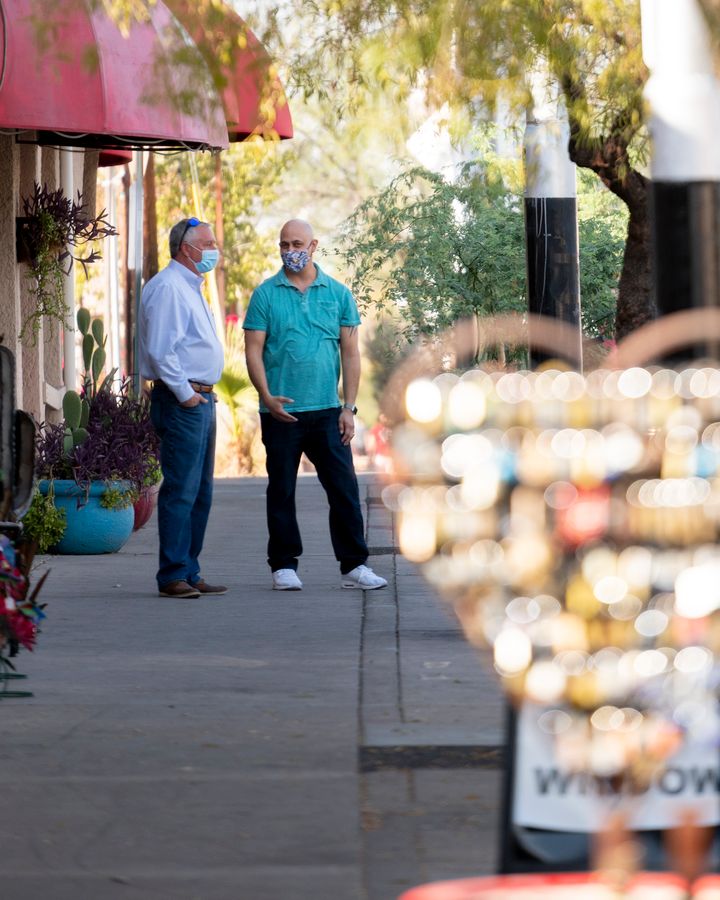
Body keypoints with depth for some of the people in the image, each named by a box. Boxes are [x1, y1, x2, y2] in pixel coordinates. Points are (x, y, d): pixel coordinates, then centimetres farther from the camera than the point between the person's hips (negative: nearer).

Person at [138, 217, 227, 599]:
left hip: (200, 400, 11)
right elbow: (160, 349, -20)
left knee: (199, 493, 11)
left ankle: (190, 574, 15)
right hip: (182, 402, -11)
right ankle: (173, 577, -9)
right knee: (180, 491, -10)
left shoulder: (190, 287, 21)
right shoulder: (168, 287, -12)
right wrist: (184, 393, -17)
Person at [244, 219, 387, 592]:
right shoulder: (265, 295, 2)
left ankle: (354, 565, 4)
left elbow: (350, 352, 7)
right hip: (281, 412, -1)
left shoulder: (338, 294, 7)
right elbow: (254, 350, -1)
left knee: (344, 489, -1)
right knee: (281, 491, 5)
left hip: (327, 410, 1)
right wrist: (267, 396, -15)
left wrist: (349, 407, 0)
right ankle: (284, 566, 12)